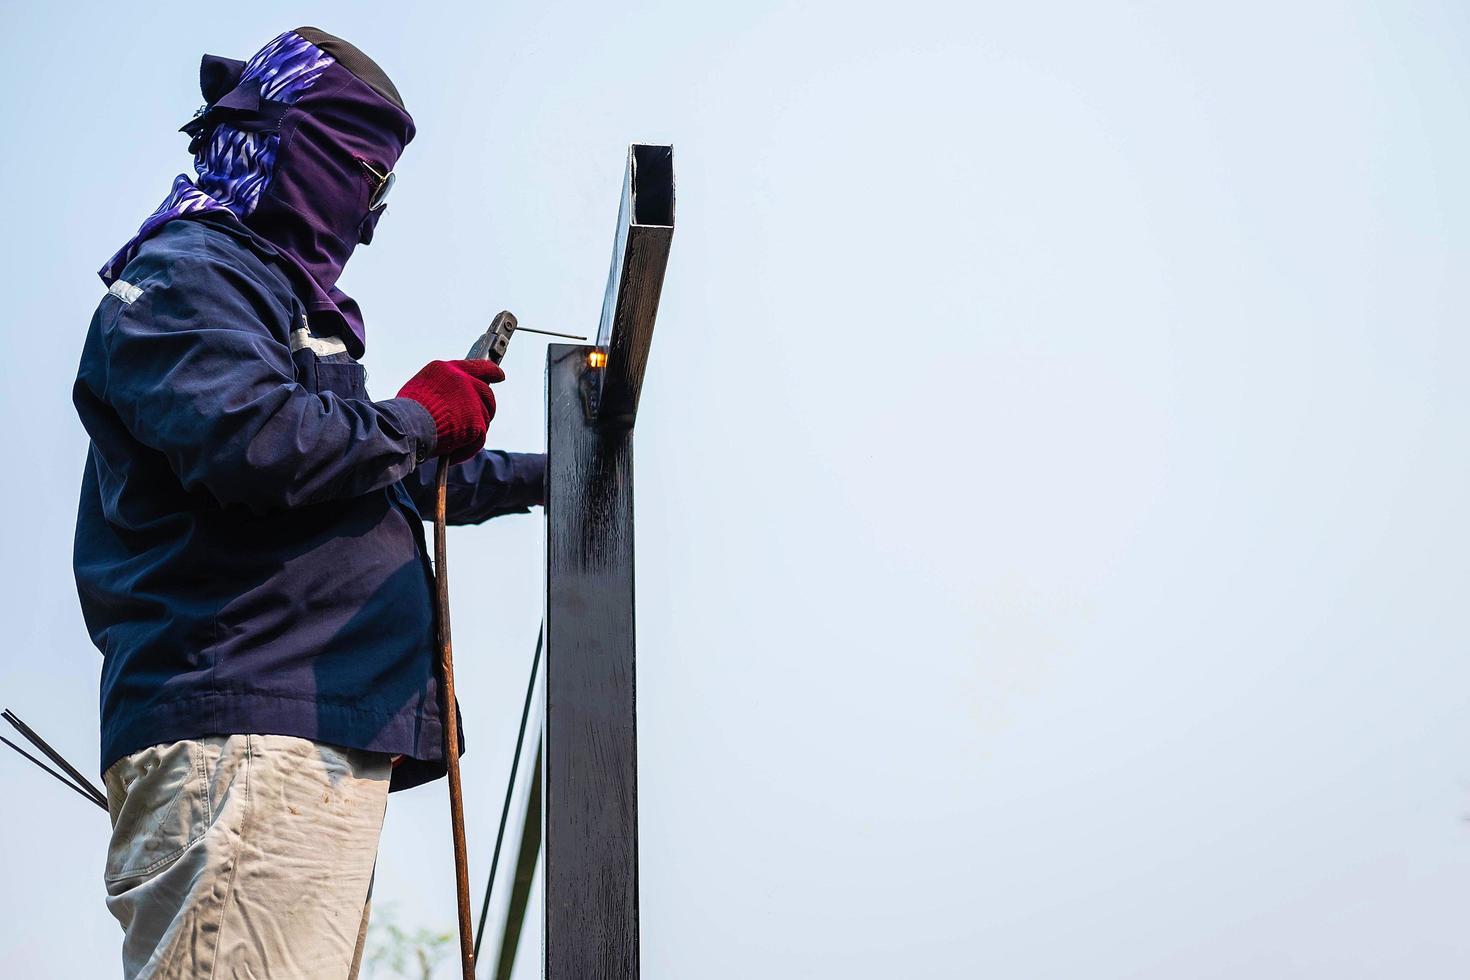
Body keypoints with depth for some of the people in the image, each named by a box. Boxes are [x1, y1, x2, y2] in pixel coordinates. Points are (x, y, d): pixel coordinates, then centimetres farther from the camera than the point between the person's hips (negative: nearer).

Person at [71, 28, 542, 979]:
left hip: (327, 740, 11)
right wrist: (418, 418, -6)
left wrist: (541, 475, 41)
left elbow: (386, 485, 41)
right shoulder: (185, 273, -2)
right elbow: (256, 445, -22)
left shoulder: (282, 295, 29)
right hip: (241, 732, -11)